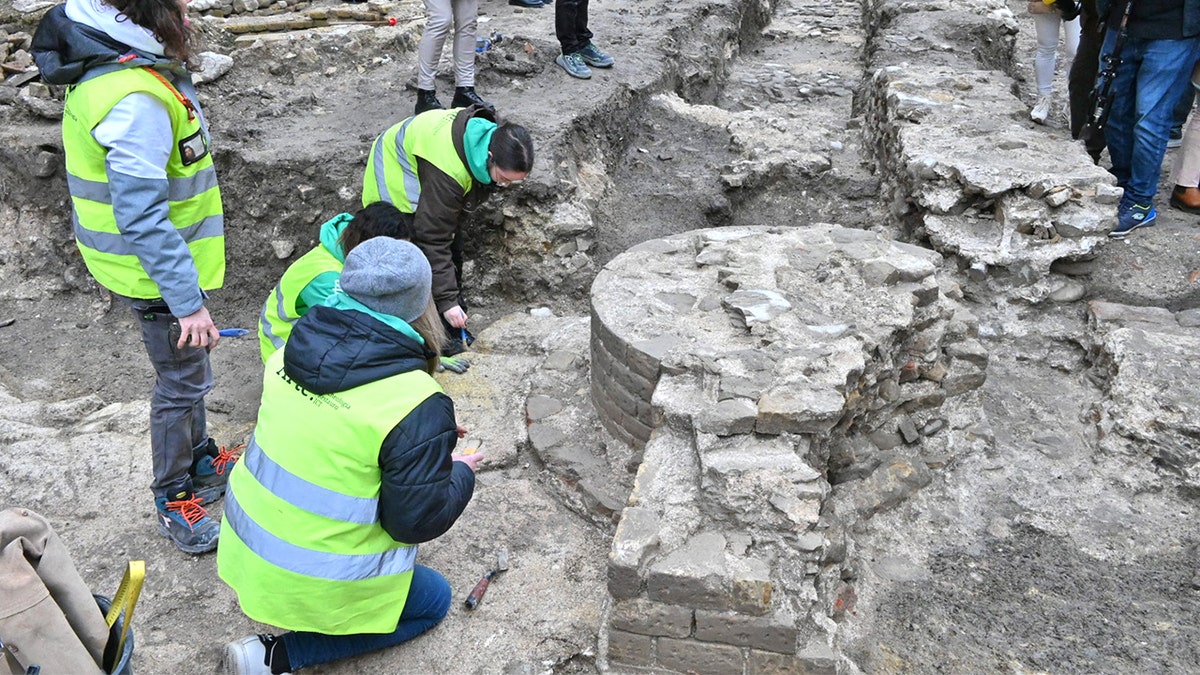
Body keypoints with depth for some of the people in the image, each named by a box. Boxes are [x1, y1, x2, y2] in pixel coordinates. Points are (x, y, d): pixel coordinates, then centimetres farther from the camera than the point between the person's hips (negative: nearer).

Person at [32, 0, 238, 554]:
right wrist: (188, 302, -27)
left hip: (168, 259, 10)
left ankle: (199, 460, 45)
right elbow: (142, 217, -31)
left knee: (186, 373, 25)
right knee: (182, 383, 6)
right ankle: (174, 501, 25)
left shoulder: (118, 67, 3)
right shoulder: (136, 99, -31)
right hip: (159, 273, -10)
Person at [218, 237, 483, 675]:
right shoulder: (417, 405, -26)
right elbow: (418, 521, -21)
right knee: (434, 599, 19)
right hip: (313, 578, -7)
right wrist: (460, 474, 0)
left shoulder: (295, 350, -5)